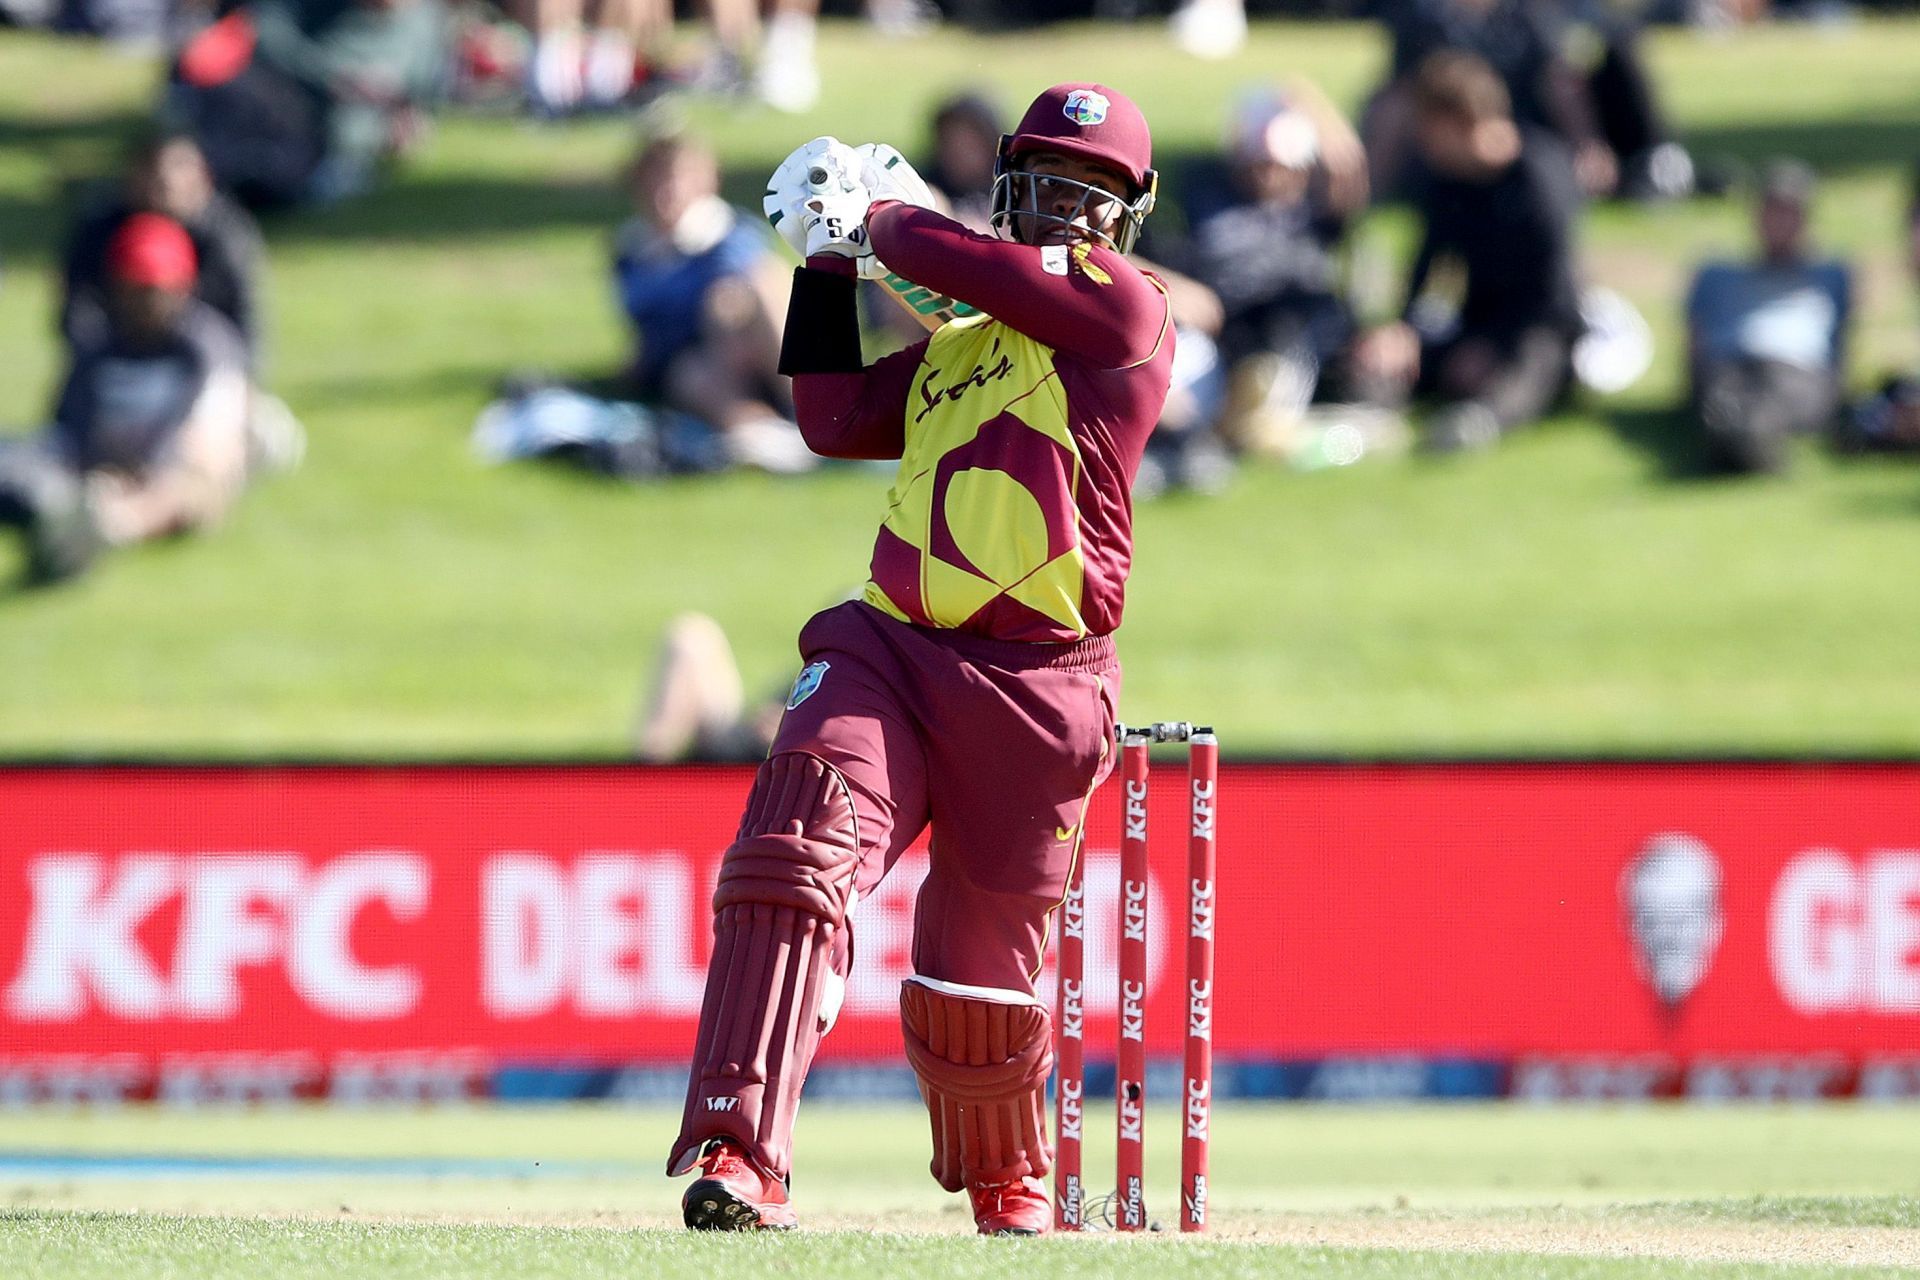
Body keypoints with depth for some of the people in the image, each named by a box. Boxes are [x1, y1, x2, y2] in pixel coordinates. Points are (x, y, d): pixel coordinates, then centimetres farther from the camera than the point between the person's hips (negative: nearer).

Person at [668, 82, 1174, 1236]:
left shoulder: (1126, 308, 2)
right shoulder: (955, 349, 21)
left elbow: (975, 269, -7)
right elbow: (839, 419, 16)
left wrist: (880, 216, 10)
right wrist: (831, 260, 13)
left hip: (1039, 694, -4)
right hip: (888, 654, 4)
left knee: (982, 980, 6)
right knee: (797, 851, -24)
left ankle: (1006, 1183, 36)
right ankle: (738, 1160, -32)